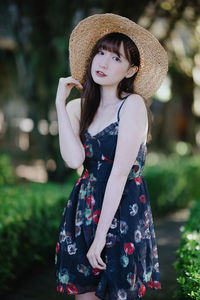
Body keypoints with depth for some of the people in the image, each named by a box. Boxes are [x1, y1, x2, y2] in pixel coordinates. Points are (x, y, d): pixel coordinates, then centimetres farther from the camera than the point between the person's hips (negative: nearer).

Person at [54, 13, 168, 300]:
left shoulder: (132, 104, -11)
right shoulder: (78, 107, 6)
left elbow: (120, 173, -16)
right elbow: (74, 160, -11)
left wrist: (101, 234, -19)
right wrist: (60, 103, -7)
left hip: (122, 212, -5)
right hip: (85, 210, 5)